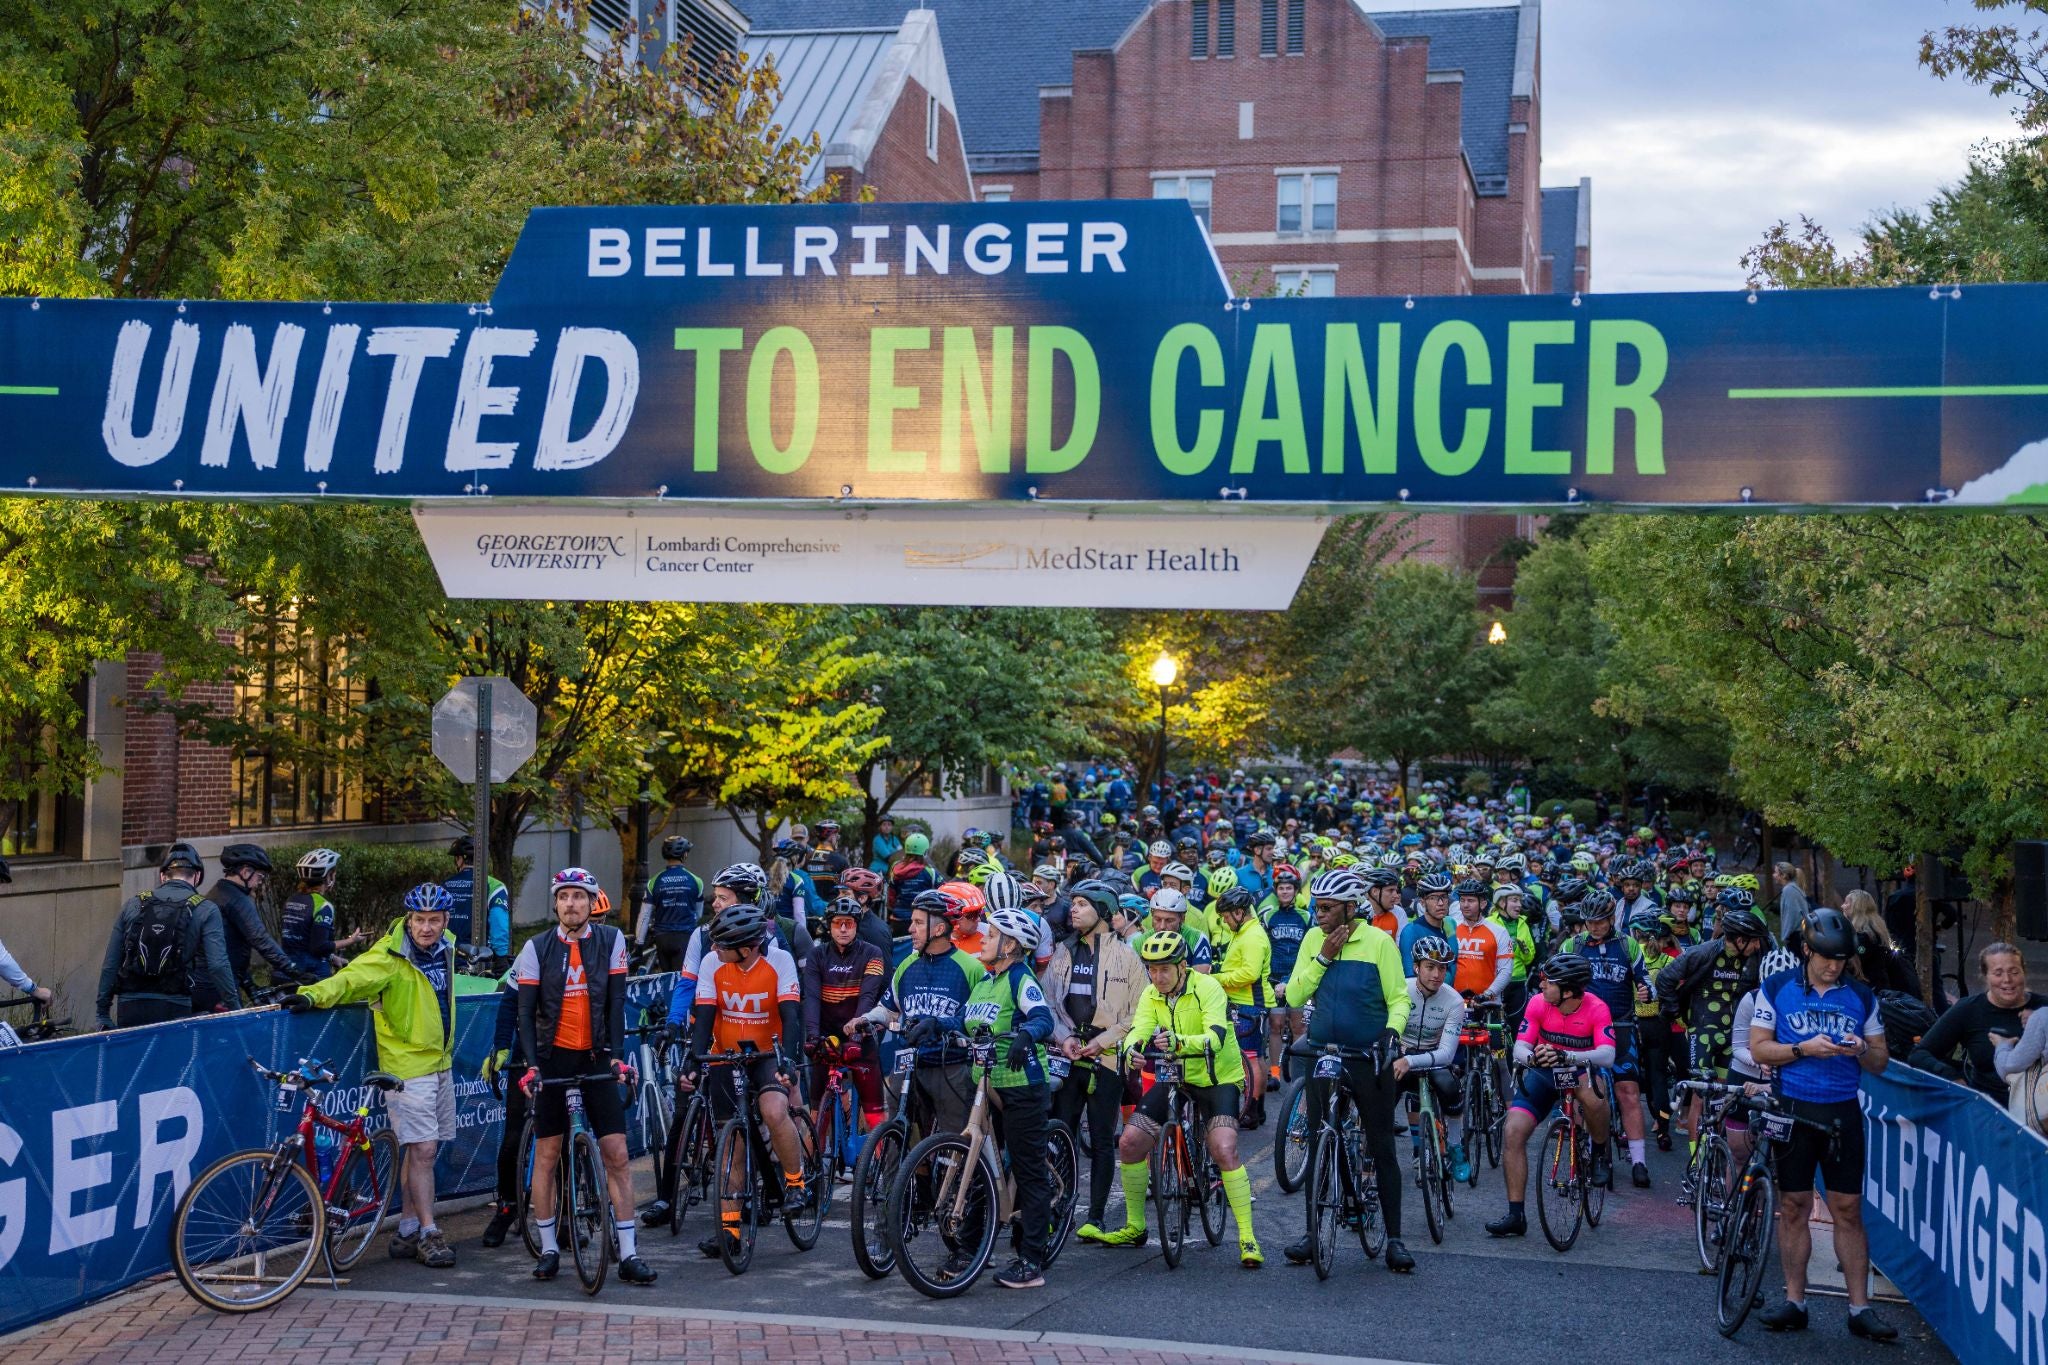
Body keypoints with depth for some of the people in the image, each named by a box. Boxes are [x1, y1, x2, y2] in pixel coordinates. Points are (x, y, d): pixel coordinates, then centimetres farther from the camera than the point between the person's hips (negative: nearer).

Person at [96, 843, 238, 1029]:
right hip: (175, 1009, -3)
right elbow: (218, 966, -7)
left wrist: (102, 1013, 19)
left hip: (130, 1007, 3)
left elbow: (110, 964, 13)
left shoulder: (133, 904, 12)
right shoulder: (206, 910, 1)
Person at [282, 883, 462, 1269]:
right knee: (422, 1148, -9)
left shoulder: (445, 948, 7)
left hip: (441, 1063, 7)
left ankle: (408, 1231, 18)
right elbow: (351, 979, -28)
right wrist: (313, 994, -44)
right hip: (408, 1065, -7)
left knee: (421, 1149, 10)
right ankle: (428, 1234, 0)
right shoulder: (391, 956, -14)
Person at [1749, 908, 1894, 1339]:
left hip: (1842, 1113, 1)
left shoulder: (1861, 996, 6)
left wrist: (1861, 1050, -13)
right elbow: (1758, 1048, -1)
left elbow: (1880, 1062, 9)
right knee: (1793, 1206, 4)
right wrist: (1804, 1049, -16)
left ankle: (1860, 1308, 4)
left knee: (1848, 1210, 0)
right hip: (1791, 1109, -1)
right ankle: (1794, 1301, 12)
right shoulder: (1776, 989, 1)